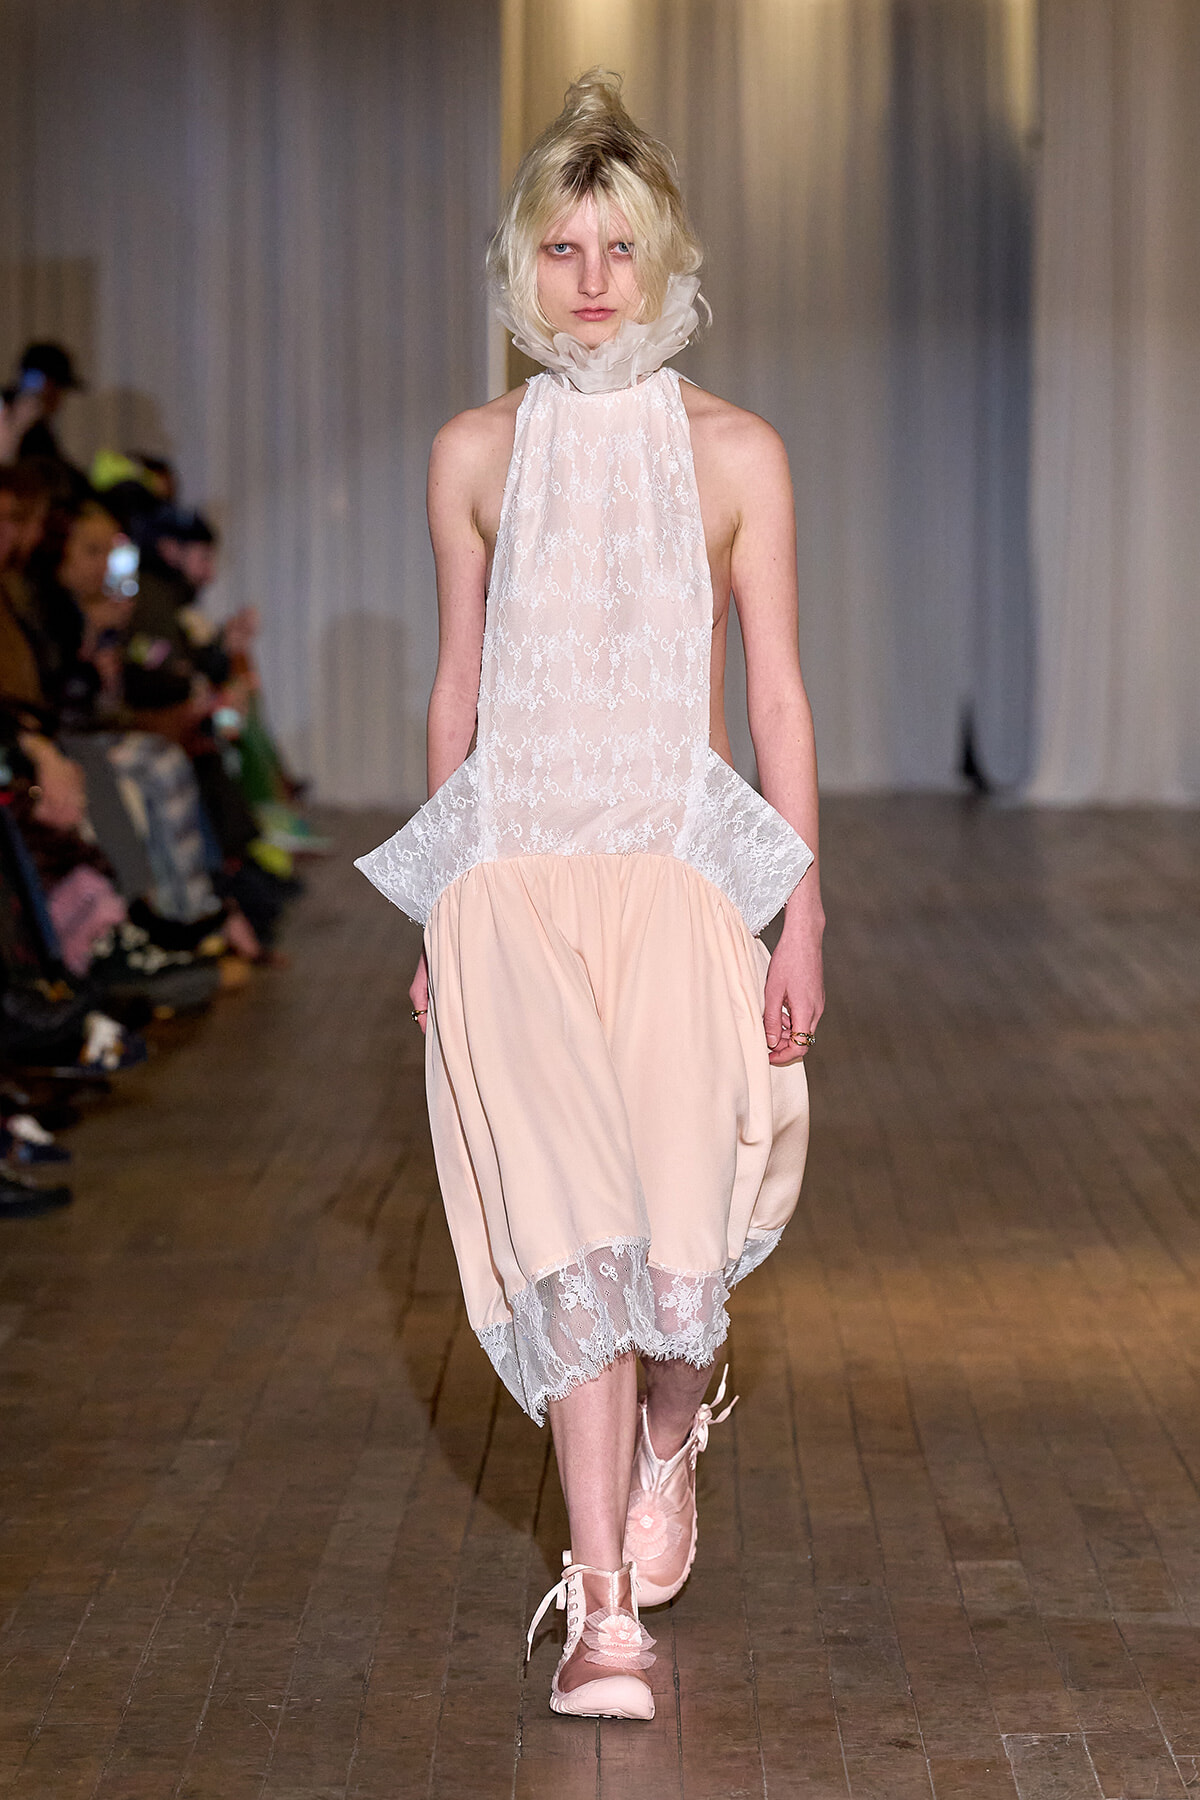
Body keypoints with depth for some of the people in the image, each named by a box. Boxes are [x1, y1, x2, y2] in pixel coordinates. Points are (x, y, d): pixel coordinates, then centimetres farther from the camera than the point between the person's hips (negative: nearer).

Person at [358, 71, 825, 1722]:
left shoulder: (734, 454, 5)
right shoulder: (476, 455, 9)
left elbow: (780, 697, 5)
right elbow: (457, 691, 14)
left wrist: (803, 918, 0)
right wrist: (437, 918, 14)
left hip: (678, 870, -1)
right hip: (511, 881, 1)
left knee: (680, 1221, -9)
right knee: (563, 1221, -7)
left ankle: (672, 1428, 27)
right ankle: (606, 1609, -2)